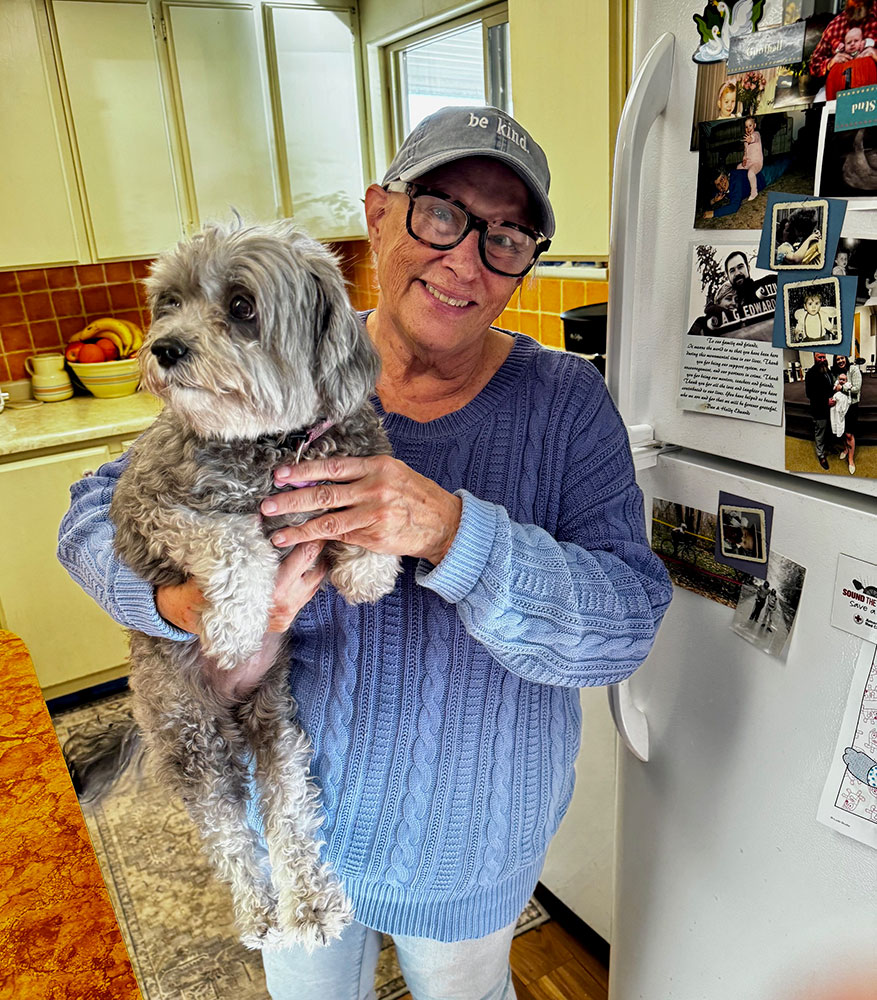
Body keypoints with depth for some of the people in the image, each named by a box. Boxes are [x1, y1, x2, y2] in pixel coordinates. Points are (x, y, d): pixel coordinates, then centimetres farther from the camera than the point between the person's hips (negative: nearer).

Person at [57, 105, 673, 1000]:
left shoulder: (565, 402, -16)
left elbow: (627, 623, -25)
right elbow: (98, 511, -9)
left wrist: (450, 530, -41)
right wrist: (183, 601, -31)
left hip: (466, 841, -1)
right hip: (292, 811, 2)